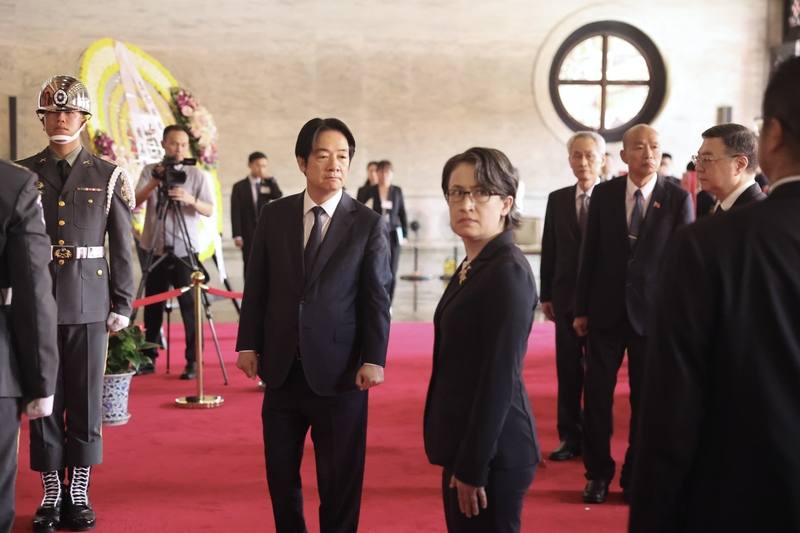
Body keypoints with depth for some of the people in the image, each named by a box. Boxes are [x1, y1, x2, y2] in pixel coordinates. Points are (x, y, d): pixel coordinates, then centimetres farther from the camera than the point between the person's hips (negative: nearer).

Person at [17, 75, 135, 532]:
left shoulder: (108, 177, 3)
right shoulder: (23, 175, 5)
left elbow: (122, 249, 3)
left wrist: (122, 306, 0)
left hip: (90, 304, -1)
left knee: (87, 399, 4)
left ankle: (79, 494, 15)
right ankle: (52, 494, 16)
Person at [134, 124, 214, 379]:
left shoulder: (197, 174, 4)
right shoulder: (149, 171, 7)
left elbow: (209, 210, -3)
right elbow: (134, 203, -4)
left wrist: (191, 199, -21)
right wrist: (154, 183, -18)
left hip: (185, 251, -2)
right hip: (156, 250, 2)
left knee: (189, 307, -5)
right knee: (152, 307, 7)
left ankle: (193, 361, 0)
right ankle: (148, 359, 17)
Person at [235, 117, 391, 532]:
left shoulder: (369, 224, -2)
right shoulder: (273, 215, 5)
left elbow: (377, 296, -5)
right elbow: (256, 286, 7)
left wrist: (374, 359, -12)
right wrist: (248, 344, 2)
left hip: (338, 371, -3)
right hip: (282, 369, 3)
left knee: (339, 481, 6)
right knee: (280, 474, 14)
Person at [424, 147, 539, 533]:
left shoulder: (508, 271, -17)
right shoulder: (472, 266, 10)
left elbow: (499, 377, -20)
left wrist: (473, 467, -19)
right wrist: (460, 459, 16)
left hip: (491, 451, -9)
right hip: (466, 443, 9)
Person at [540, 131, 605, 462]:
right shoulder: (558, 200, 7)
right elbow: (549, 250, 8)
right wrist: (546, 295, 5)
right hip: (567, 298, 3)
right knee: (568, 372, 7)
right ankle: (570, 437, 16)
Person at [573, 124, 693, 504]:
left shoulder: (678, 198, -3)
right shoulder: (603, 194, 2)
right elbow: (590, 253, 4)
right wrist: (581, 309, 3)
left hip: (652, 313, -1)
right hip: (606, 311, 1)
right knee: (597, 396, 5)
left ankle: (635, 477, 21)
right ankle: (598, 474, 20)